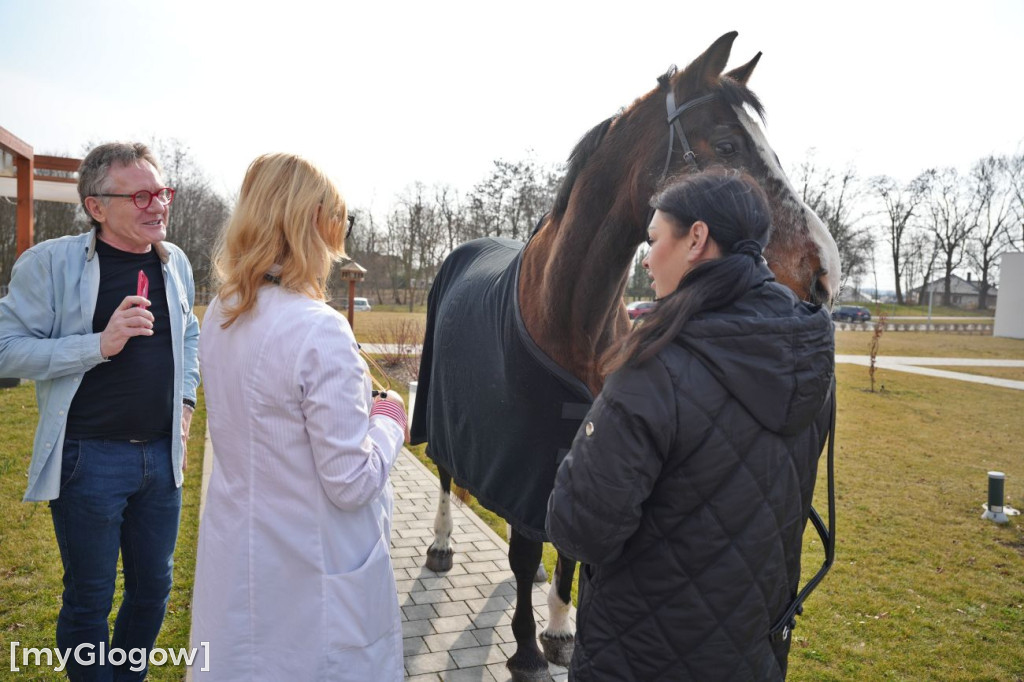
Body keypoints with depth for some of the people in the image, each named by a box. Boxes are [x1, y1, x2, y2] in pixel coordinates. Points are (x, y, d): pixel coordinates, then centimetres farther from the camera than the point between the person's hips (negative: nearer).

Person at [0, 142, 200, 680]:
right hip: (89, 458, -5)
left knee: (154, 586, 18)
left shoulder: (174, 262, 5)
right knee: (89, 600, 10)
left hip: (161, 455, 5)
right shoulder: (51, 262, -10)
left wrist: (185, 400, 8)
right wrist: (101, 343, -24)